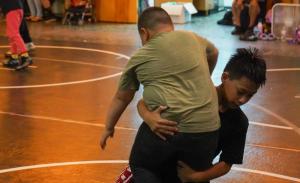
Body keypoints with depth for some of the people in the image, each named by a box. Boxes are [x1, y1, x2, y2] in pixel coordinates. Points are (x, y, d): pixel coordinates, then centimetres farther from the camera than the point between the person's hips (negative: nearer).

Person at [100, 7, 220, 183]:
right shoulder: (193, 38, 16)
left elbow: (121, 98, 19)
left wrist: (109, 128, 32)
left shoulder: (139, 57, 9)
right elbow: (213, 53, 37)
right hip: (206, 127, 3)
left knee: (141, 167, 19)